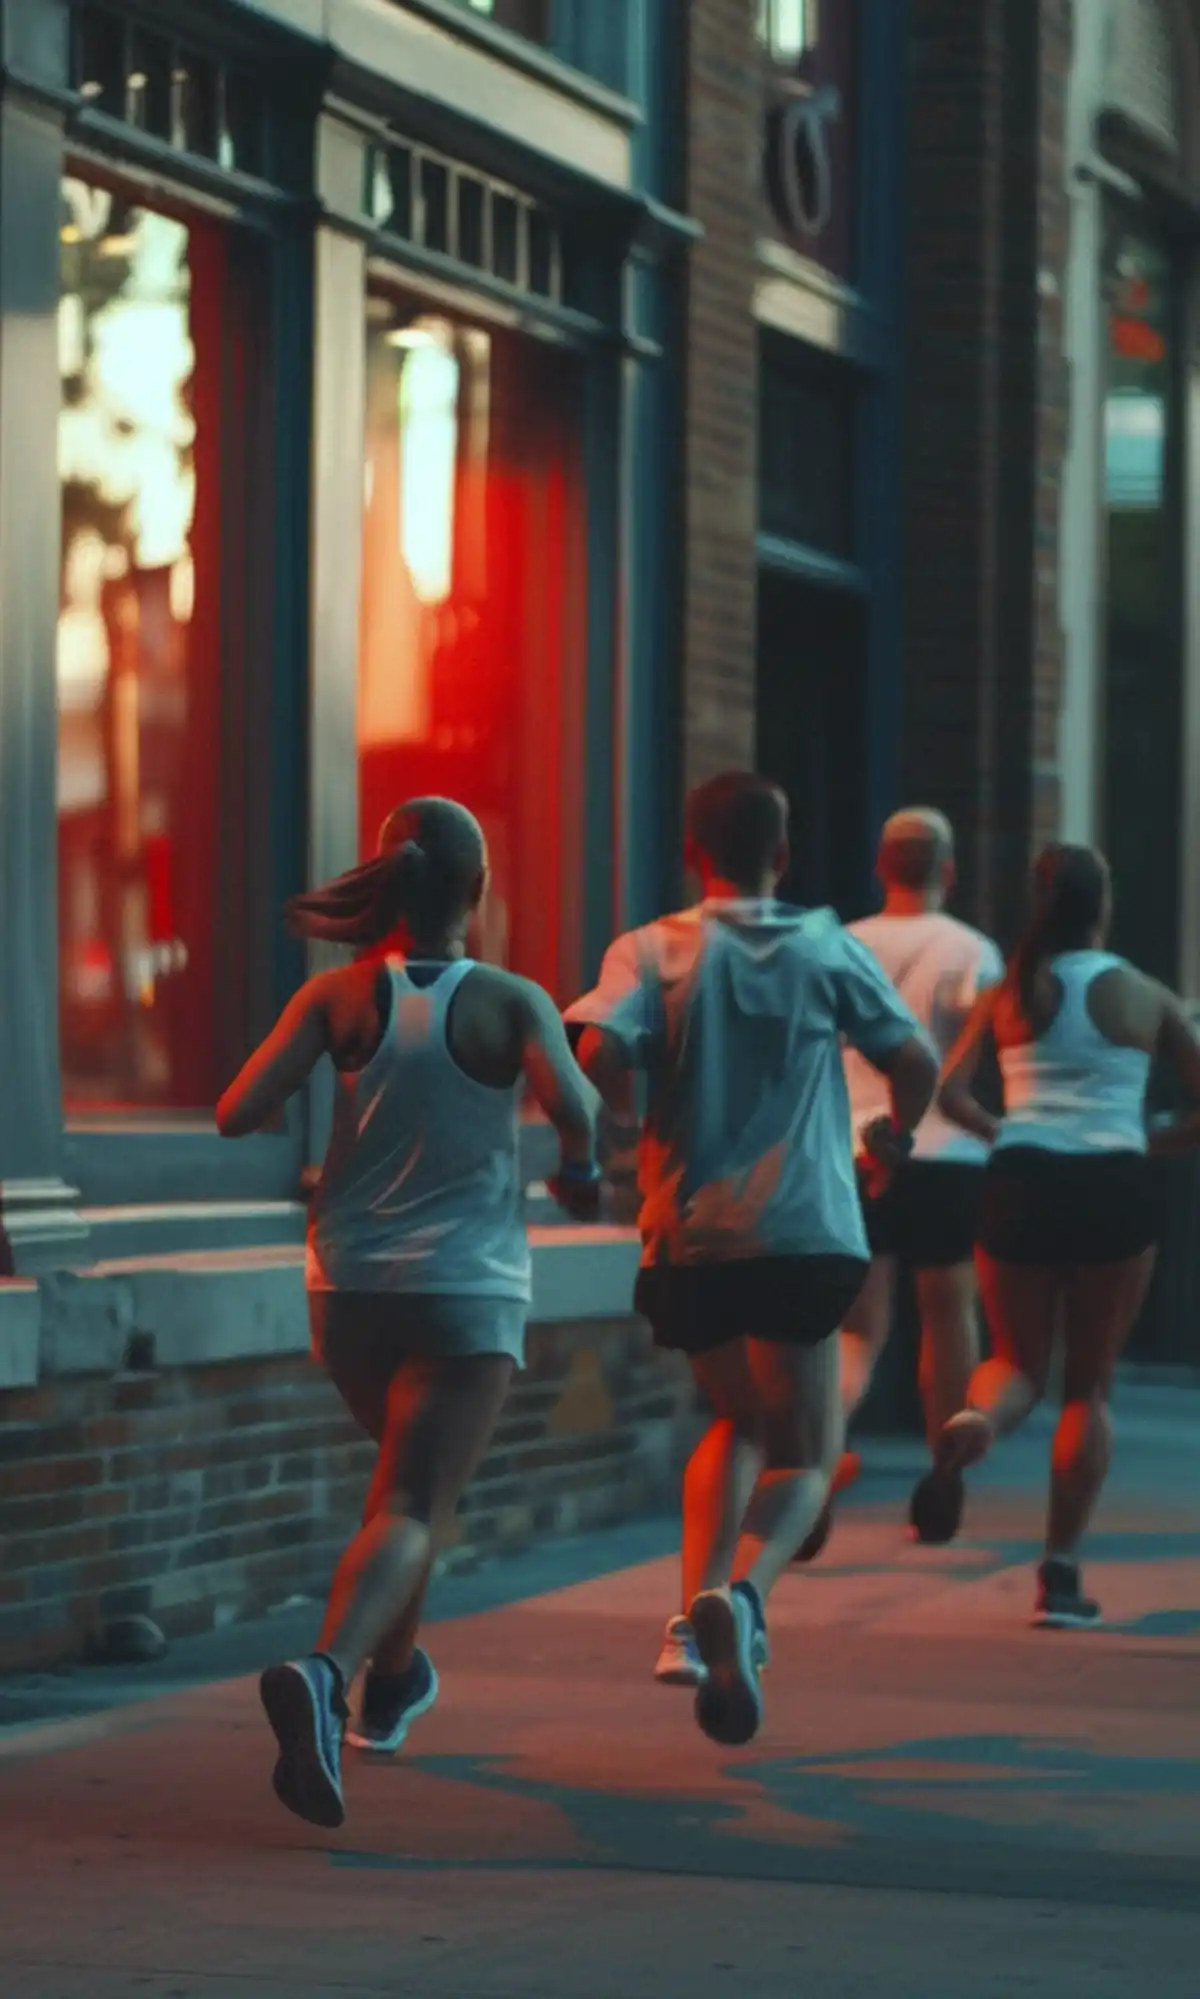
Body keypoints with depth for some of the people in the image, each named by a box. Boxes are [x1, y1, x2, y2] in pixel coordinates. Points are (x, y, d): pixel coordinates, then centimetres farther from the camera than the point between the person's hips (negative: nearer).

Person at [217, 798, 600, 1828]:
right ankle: (326, 1672, -35)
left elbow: (237, 1114, -12)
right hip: (469, 1286, -4)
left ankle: (395, 1675, 40)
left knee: (416, 1476, 28)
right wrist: (581, 1167, -4)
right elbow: (570, 1103, -25)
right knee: (411, 1508, -9)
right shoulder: (511, 1002, -8)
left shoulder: (339, 998, -3)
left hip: (351, 1284, 4)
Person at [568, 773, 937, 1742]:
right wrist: (898, 1134, 27)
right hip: (802, 1233, -2)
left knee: (739, 1422, 25)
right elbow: (916, 1061, 6)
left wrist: (624, 1129, 5)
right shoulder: (827, 947, 5)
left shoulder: (654, 951, 2)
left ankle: (698, 1611, 6)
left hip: (687, 1238, 2)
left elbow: (595, 1051, -14)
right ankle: (743, 1596, -23)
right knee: (805, 1454, 7)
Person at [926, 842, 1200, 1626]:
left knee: (1021, 1360, 19)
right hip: (1114, 1187, -1)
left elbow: (950, 1094, -2)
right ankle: (1062, 1573, 3)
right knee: (1090, 1386, 10)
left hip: (1021, 1182, 1)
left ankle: (979, 1413, -19)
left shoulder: (1008, 994, 7)